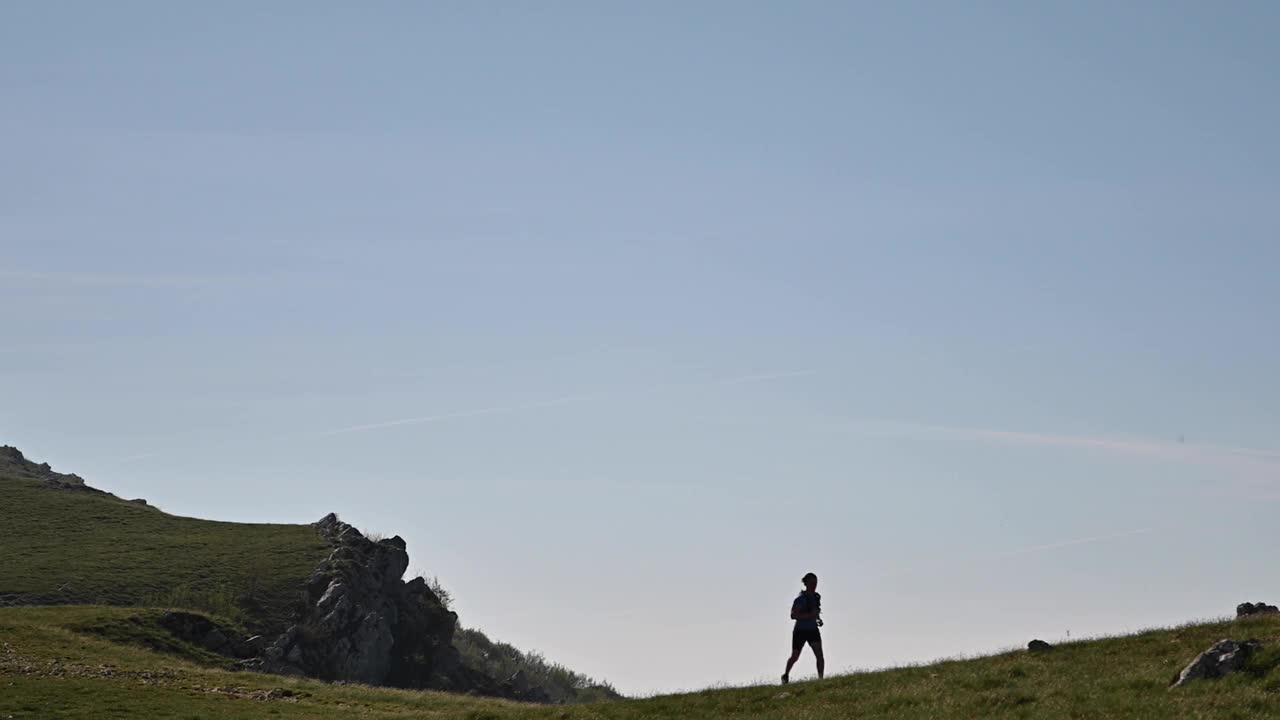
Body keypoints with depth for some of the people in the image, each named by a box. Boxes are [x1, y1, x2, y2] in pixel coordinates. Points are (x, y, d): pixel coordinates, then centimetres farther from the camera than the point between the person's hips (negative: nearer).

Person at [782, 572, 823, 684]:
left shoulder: (817, 597, 5)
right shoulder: (800, 598, -17)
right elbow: (793, 615, -24)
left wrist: (818, 619, 5)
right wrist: (810, 615, -31)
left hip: (813, 630, 5)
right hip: (801, 631, -5)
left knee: (819, 654, -14)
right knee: (795, 656, 10)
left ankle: (820, 677, -15)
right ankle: (786, 675, 34)